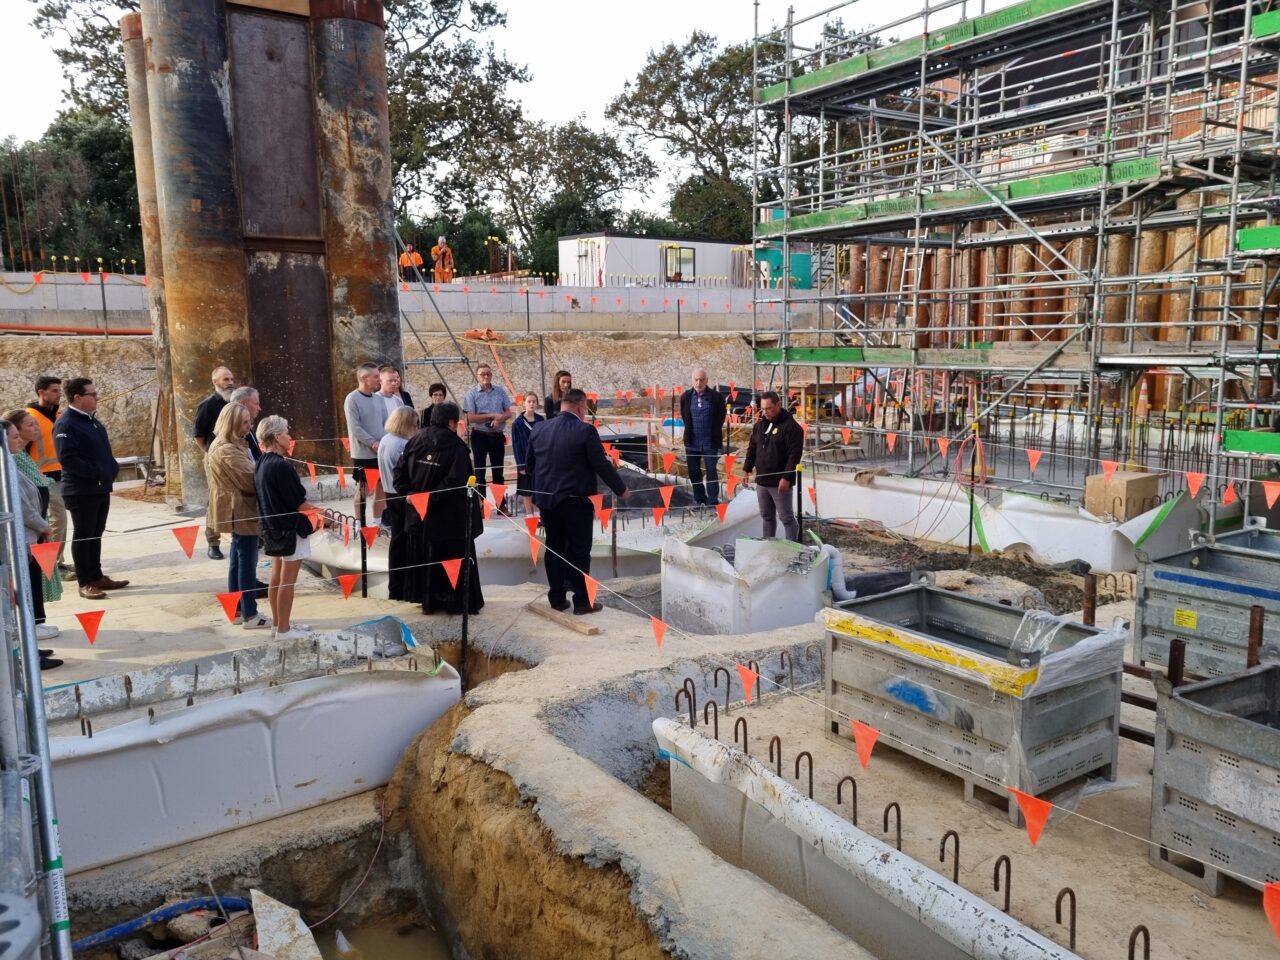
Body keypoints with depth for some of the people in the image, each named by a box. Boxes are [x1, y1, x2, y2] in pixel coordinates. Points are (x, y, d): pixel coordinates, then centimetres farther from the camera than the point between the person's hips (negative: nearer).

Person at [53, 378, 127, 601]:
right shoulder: (66, 424, -15)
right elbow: (67, 458, -23)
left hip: (101, 488, 8)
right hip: (81, 491, -8)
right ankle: (85, 583, 5)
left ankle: (97, 577, 23)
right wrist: (96, 472, -23)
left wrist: (112, 468, 5)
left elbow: (104, 450, 22)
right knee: (83, 536, -1)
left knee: (96, 535, 15)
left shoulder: (92, 420, 14)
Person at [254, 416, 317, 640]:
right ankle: (284, 629, 8)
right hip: (290, 529, -9)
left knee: (276, 577, 17)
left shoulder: (261, 464, 4)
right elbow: (299, 503, -20)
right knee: (287, 581, 0)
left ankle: (279, 622, 29)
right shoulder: (281, 466, -22)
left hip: (272, 528, 9)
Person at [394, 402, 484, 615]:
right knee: (454, 558, 7)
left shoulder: (415, 441, 2)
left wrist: (411, 493, -1)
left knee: (425, 556, 17)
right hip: (449, 517, -5)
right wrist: (433, 497, -19)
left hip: (419, 514, 5)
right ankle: (458, 601, 14)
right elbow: (455, 483, -26)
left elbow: (399, 474, 1)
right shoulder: (455, 447, -16)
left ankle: (428, 599, 25)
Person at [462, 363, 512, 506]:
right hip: (479, 436, -3)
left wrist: (499, 419, -16)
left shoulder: (500, 391, 3)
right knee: (480, 471, 5)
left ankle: (501, 504, 17)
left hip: (497, 436, 3)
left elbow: (508, 413, 5)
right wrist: (493, 415, -14)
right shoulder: (471, 394, -5)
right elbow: (471, 418, -11)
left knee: (498, 471, 9)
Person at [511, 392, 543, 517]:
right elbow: (516, 446, -5)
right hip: (526, 461, -2)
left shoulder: (541, 420, 1)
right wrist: (521, 465, -9)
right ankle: (530, 516, 17)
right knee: (527, 491, 7)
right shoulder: (517, 423, -6)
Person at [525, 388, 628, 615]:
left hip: (546, 500, 5)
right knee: (579, 550, 4)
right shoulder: (585, 431, -15)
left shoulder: (538, 430, 3)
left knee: (554, 548, 14)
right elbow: (602, 465, -12)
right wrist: (621, 489, 2)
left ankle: (557, 598, 20)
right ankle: (582, 601, 9)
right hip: (576, 500, -5)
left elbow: (529, 464, 12)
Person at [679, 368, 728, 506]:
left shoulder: (716, 397, -8)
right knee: (693, 473, 11)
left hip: (710, 442, -3)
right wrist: (691, 430, 12)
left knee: (711, 472, -2)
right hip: (692, 442, 3)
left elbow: (721, 417, 5)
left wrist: (714, 432, 8)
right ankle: (699, 500, 24)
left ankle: (713, 502, 5)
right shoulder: (685, 397, 0)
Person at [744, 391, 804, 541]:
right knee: (767, 517, 15)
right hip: (761, 481, 7)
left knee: (786, 518, -2)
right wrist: (746, 469, 9)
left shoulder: (790, 426, -12)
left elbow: (794, 454, -17)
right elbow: (752, 449, 18)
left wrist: (786, 478, -21)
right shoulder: (760, 424, 10)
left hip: (780, 483, -7)